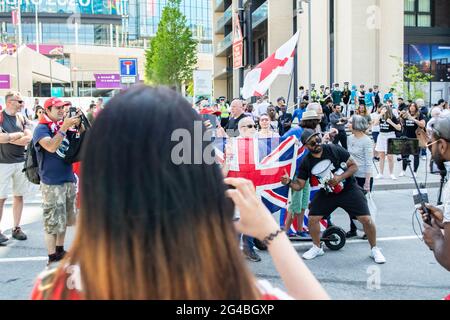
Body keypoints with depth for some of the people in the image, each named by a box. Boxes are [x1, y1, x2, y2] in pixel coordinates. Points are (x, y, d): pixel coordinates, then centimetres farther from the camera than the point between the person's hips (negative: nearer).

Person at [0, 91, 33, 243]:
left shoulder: (23, 119, 7)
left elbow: (28, 139, -6)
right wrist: (18, 135, -9)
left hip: (21, 162, 5)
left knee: (19, 196, 9)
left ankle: (16, 228, 19)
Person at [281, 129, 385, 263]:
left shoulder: (334, 149, -17)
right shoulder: (306, 163, -9)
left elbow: (354, 166, -10)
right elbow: (299, 185, -5)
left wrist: (339, 178, -24)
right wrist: (289, 182, -26)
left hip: (349, 189, -3)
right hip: (327, 193, 3)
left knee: (366, 219, -9)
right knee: (312, 219, -6)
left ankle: (374, 249, 15)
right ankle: (317, 248, 20)